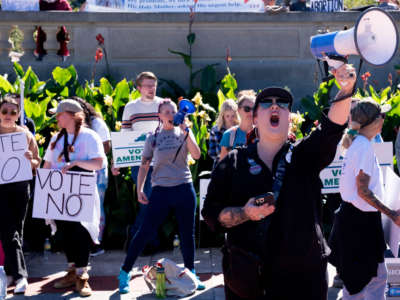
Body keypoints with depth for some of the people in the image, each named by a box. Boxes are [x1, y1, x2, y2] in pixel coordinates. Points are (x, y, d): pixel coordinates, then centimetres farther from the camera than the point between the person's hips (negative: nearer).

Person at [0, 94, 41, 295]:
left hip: (20, 187, 1)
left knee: (16, 230, 7)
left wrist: (30, 160, -13)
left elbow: (37, 163, 9)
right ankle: (19, 275, -6)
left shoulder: (26, 135, 4)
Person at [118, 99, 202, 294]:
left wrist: (186, 132, -14)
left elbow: (196, 155, -8)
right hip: (161, 191, -1)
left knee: (187, 233, 8)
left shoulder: (184, 133, 7)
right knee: (145, 232, -2)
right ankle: (124, 273, 6)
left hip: (184, 189, 1)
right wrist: (139, 190, 1)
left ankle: (190, 273, 22)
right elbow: (144, 165, 9)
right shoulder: (153, 137, 5)